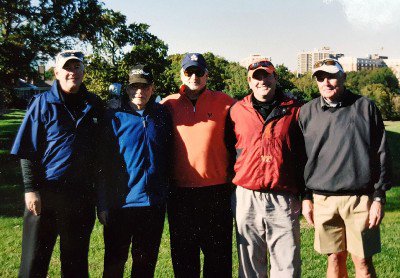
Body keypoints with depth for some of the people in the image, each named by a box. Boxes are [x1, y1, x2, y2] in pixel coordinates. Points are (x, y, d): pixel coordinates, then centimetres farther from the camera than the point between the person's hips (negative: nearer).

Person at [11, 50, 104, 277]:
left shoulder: (95, 105, 7)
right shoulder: (43, 103, -1)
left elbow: (101, 150, 13)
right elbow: (28, 152, -3)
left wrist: (99, 189, 9)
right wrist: (31, 189, -10)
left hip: (82, 194, 3)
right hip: (45, 193, -2)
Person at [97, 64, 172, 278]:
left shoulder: (162, 116, 3)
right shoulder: (114, 117, -4)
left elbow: (169, 157, 12)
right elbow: (104, 164, -5)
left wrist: (167, 192, 7)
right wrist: (103, 205, -8)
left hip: (154, 204, 2)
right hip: (120, 204, -2)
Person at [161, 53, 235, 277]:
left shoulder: (224, 102, 2)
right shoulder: (169, 105, 6)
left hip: (216, 190, -1)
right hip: (180, 192, 2)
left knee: (219, 255, 8)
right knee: (183, 256, 13)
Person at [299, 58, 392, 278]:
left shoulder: (365, 107, 2)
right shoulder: (307, 112, 7)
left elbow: (381, 154, 2)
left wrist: (379, 197, -2)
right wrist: (305, 198, 7)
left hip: (360, 198, -1)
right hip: (322, 199, 2)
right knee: (335, 258, 9)